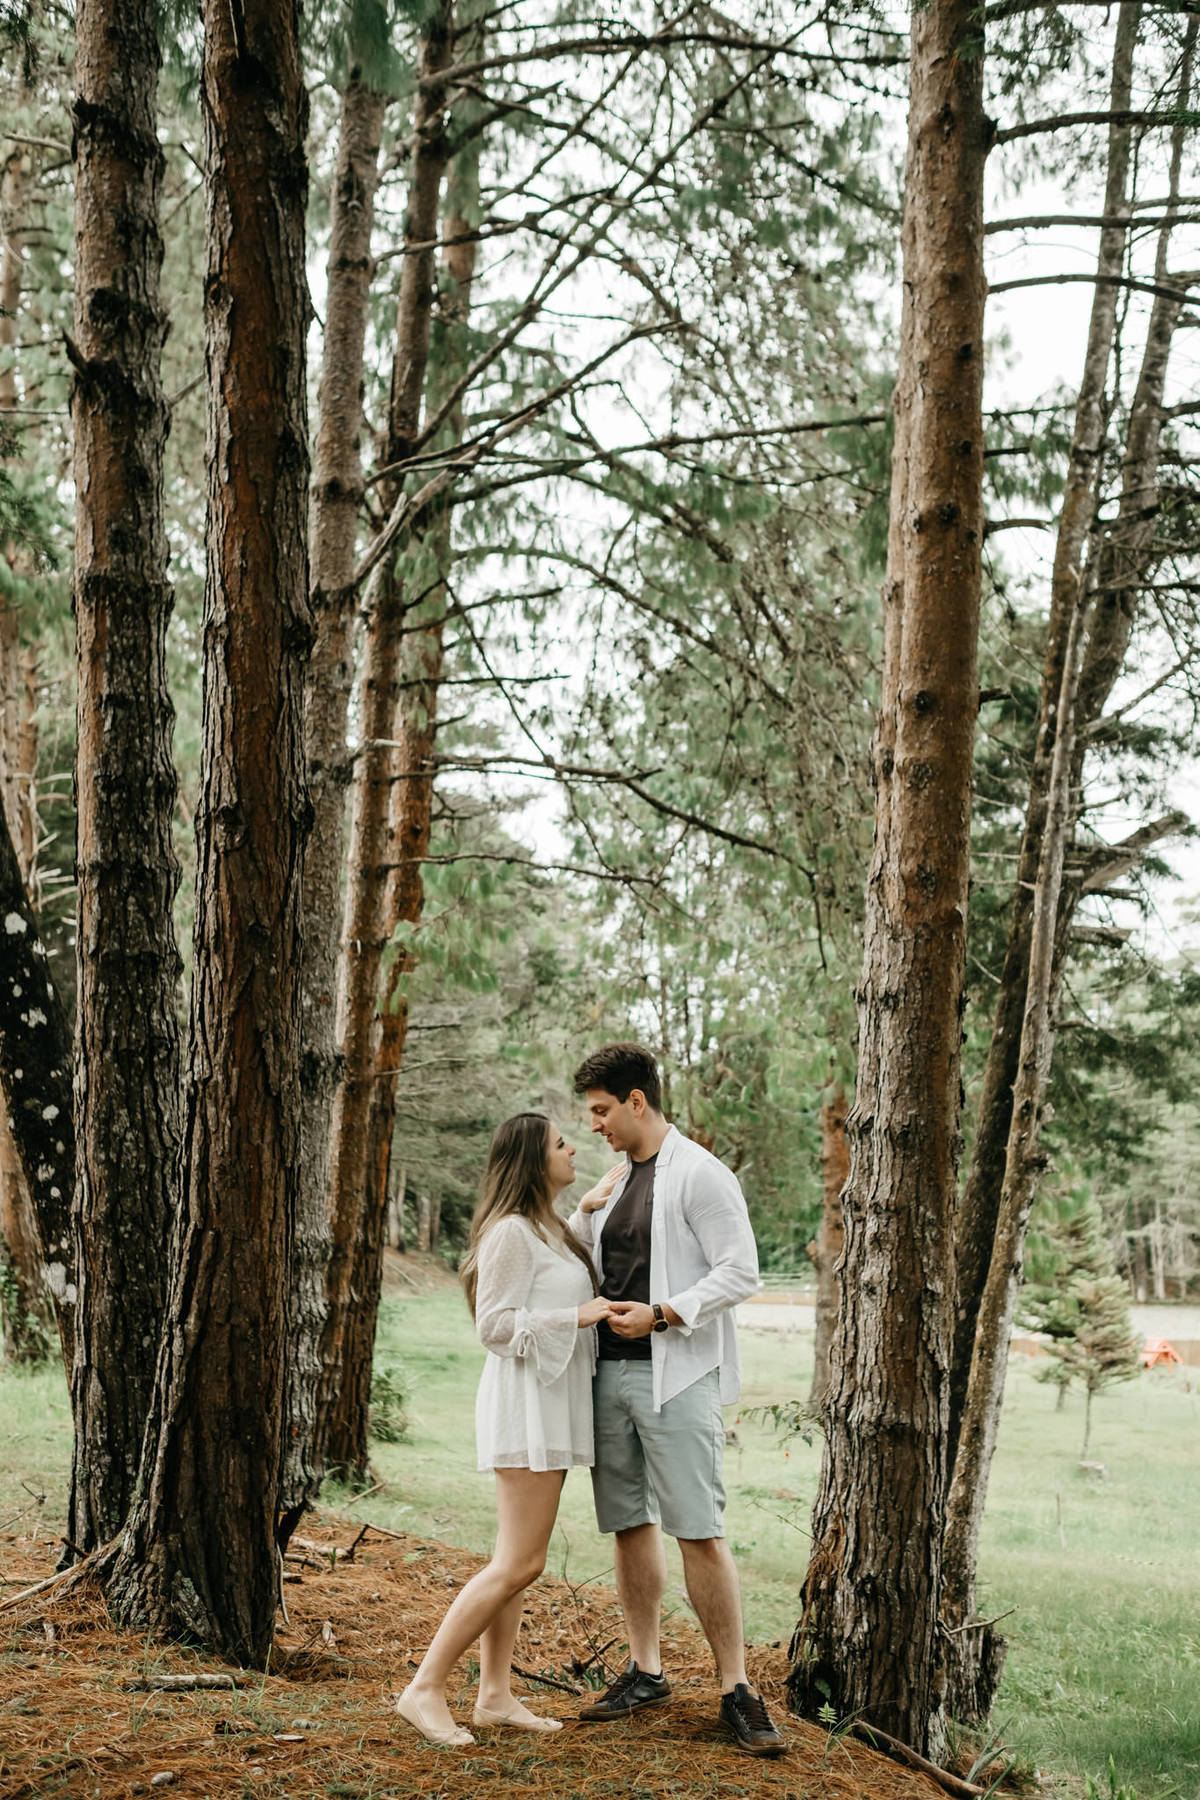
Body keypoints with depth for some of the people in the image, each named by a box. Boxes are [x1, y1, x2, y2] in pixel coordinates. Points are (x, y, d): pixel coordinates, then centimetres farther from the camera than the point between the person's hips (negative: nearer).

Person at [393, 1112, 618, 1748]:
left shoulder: (551, 1230, 16)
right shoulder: (511, 1231, -14)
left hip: (552, 1404, 10)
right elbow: (495, 1325, -18)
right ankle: (425, 1689, -5)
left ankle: (495, 1695, 15)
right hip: (526, 1404, -10)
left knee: (513, 1560, 10)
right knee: (519, 1563, -10)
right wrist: (577, 1315, -18)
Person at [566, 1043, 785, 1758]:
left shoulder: (699, 1174, -8)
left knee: (700, 1531, -8)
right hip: (610, 1371, 8)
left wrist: (662, 1314, -20)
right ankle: (647, 1672, 21)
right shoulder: (618, 1178, 16)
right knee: (631, 1524, 11)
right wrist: (582, 1218, 5)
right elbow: (587, 1271, 24)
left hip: (676, 1375, -7)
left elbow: (741, 1272, -12)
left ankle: (737, 1689, -1)